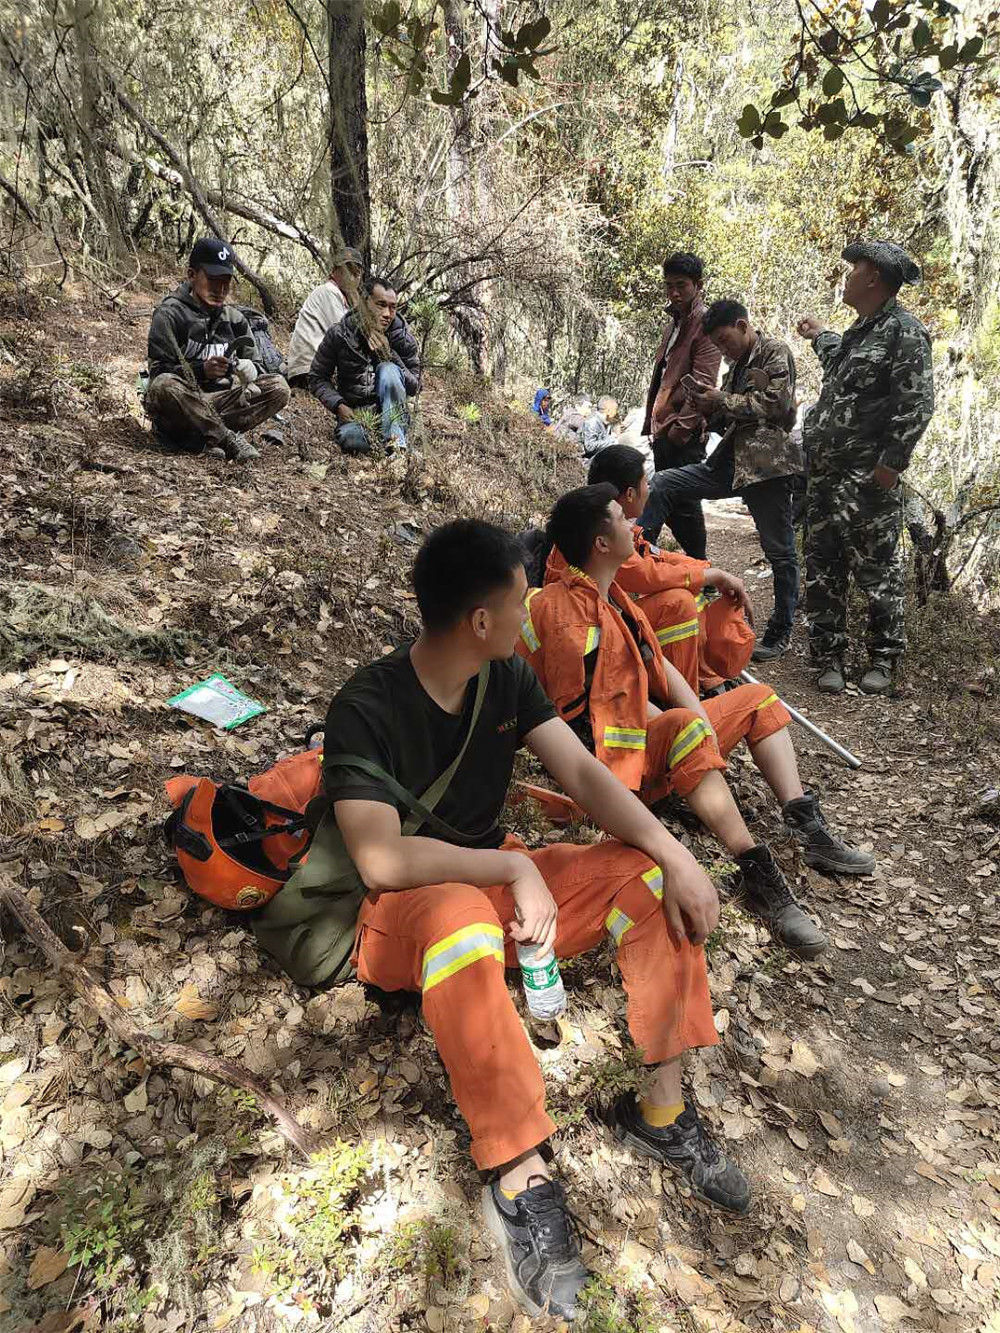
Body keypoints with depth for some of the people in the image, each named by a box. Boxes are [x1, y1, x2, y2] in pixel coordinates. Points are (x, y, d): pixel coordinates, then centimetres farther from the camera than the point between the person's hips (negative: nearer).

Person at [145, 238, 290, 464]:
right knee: (164, 386, -39)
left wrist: (250, 369, -14)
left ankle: (205, 438, -27)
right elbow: (159, 371, -9)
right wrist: (202, 369, -27)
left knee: (279, 387, -16)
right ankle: (230, 440, -33)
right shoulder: (169, 314, -2)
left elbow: (257, 365, 12)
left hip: (220, 402, 5)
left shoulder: (235, 319, 14)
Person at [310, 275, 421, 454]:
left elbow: (414, 388, -8)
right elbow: (317, 378, 1)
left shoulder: (404, 338, -6)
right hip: (353, 410, -2)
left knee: (388, 369, -28)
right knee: (352, 440, -37)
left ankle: (396, 442, -31)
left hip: (390, 409, 2)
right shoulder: (338, 334, -7)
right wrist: (338, 405, -17)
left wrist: (389, 355, -22)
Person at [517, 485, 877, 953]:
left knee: (758, 699, 11)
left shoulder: (613, 596, 15)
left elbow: (659, 667, 12)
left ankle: (808, 828, -6)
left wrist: (703, 730, -3)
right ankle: (759, 877, -36)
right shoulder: (564, 607, -16)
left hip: (655, 735, 11)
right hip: (610, 755, -10)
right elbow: (594, 707, -19)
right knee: (685, 725, -38)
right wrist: (694, 725, -15)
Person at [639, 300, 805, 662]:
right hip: (731, 462, 8)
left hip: (767, 463, -8)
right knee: (661, 484, -2)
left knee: (779, 551, 0)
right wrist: (710, 409, 5)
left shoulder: (775, 352, -1)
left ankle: (780, 634, 8)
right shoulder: (737, 365, 22)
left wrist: (723, 401, -9)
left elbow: (776, 402, -14)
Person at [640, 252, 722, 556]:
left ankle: (697, 565, 4)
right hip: (663, 428, 9)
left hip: (684, 431, -9)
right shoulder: (675, 322, 21)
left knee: (683, 502, -6)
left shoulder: (704, 323, -8)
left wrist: (683, 424, -22)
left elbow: (703, 382, -17)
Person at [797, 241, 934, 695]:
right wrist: (820, 336, 50)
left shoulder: (904, 331, -9)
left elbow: (918, 403, -16)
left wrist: (892, 462, -19)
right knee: (822, 568, 8)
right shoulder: (860, 330, 19)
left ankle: (883, 659, 13)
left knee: (875, 569, 0)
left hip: (868, 478, -9)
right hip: (826, 473, 9)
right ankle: (828, 656, 17)